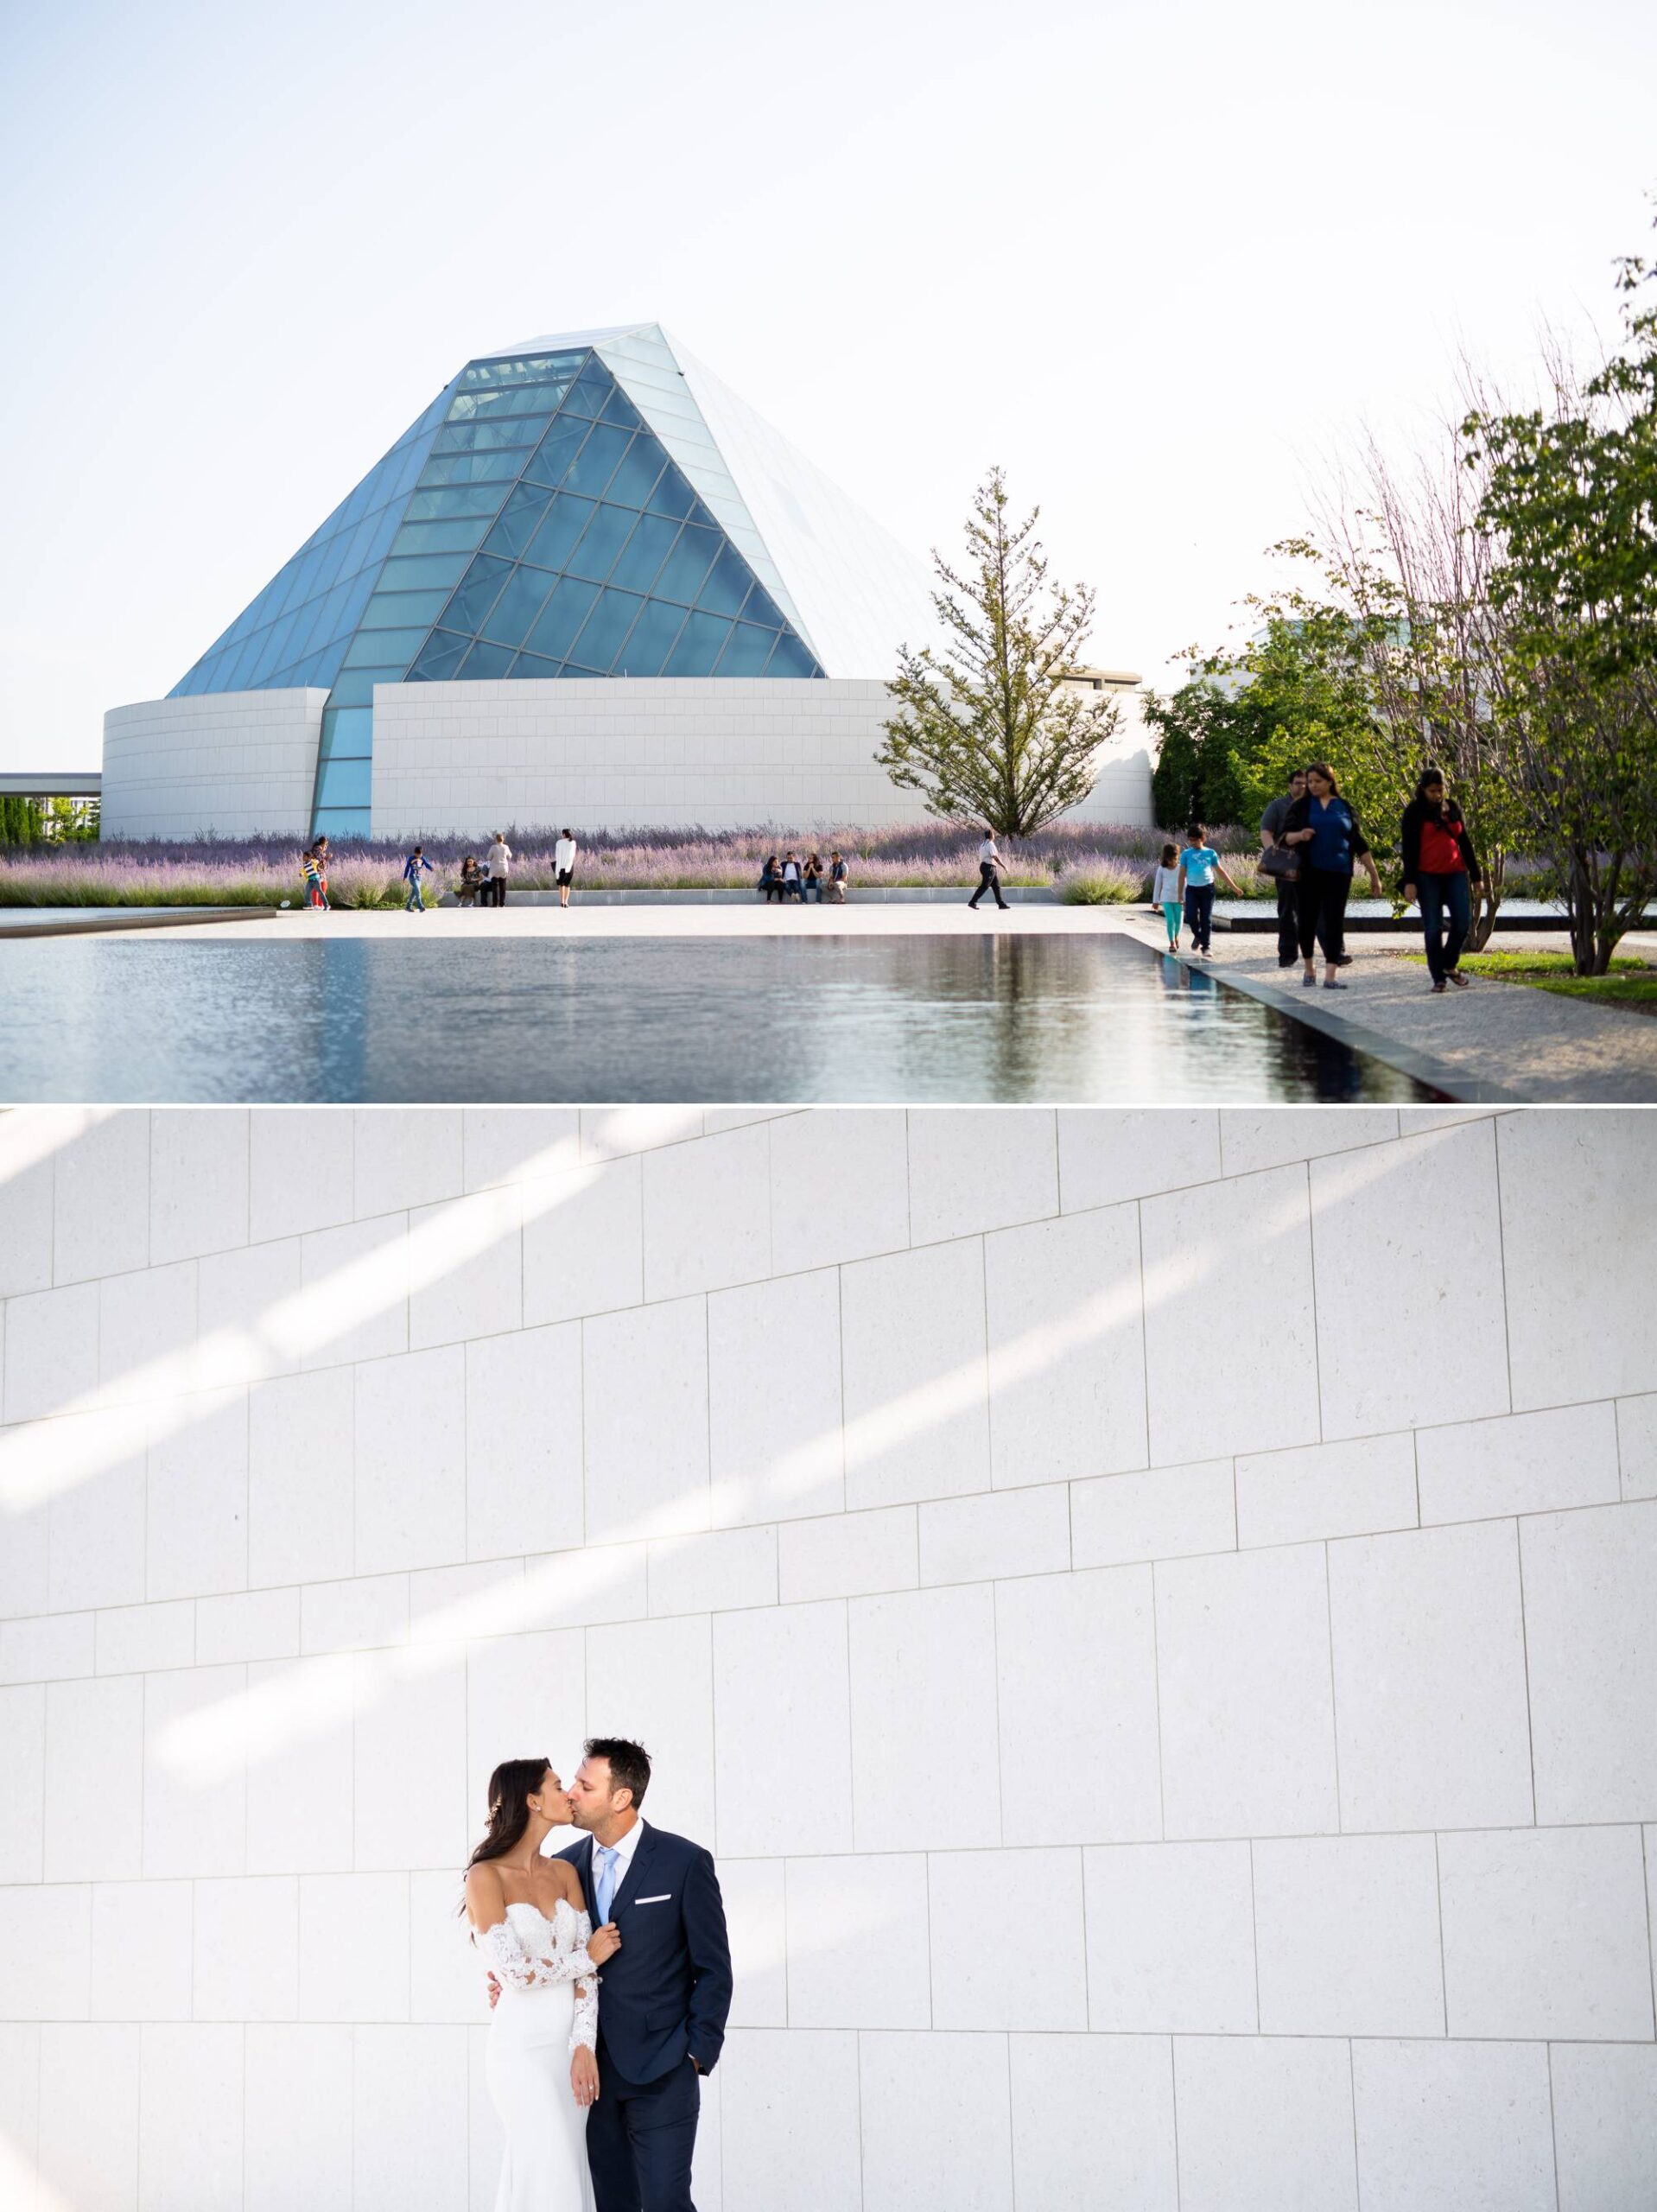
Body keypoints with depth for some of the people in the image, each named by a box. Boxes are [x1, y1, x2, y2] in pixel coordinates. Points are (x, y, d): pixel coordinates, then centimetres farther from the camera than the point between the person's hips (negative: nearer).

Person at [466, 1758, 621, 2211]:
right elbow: (514, 1971, -15)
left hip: (573, 2047, 5)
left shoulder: (564, 1873, 10)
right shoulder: (486, 1876, -8)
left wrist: (584, 2047, -8)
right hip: (523, 2048, -5)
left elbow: (587, 1969, 4)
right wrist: (588, 1957, -3)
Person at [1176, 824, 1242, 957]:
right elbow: (1182, 874, 8)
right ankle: (1198, 936, 14)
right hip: (1192, 889, 0)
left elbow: (1221, 872, 10)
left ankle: (1207, 946, 5)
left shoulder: (1210, 853, 5)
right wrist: (1180, 893, 5)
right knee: (1191, 915, -14)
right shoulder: (1186, 854, 5)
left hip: (1207, 888, 0)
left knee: (1206, 919, -2)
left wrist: (1234, 888, 10)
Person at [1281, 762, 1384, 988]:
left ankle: (1330, 977, -7)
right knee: (1307, 921, 2)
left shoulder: (1345, 808, 8)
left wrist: (1374, 875, 10)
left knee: (1334, 923, -5)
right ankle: (1309, 970, 20)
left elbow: (1360, 844, 11)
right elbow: (1285, 836, 3)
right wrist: (1299, 836, -20)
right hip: (1308, 873, 0)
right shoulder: (1301, 807, 7)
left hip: (1338, 873, 0)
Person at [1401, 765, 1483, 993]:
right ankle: (1438, 977, 4)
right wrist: (1409, 881, -12)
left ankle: (1449, 965, 14)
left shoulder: (1452, 808, 12)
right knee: (1433, 927, -3)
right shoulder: (1415, 812, 0)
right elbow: (1409, 848, -5)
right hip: (1428, 876, -3)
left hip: (1455, 874, 4)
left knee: (1463, 920, -7)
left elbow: (1464, 842, 16)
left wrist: (1475, 874, 15)